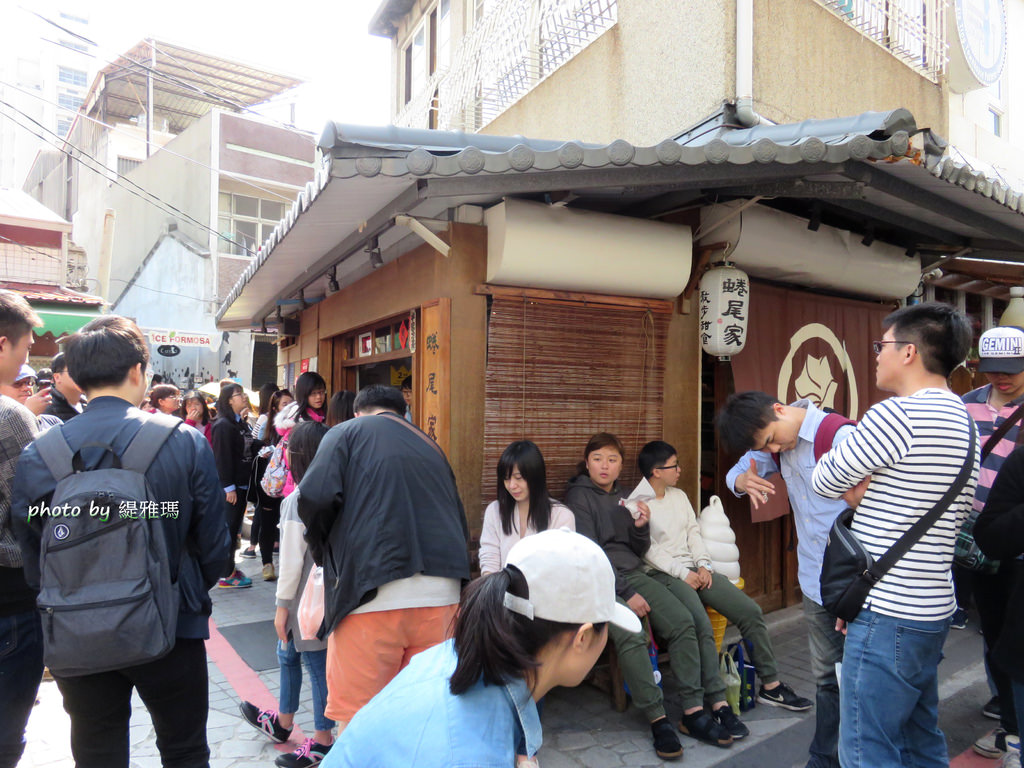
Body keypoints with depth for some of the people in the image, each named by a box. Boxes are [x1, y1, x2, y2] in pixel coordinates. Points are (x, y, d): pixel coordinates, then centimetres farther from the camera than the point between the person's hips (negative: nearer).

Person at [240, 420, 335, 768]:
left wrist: (283, 605, -9)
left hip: (306, 596, -8)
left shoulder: (298, 500, -19)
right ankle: (282, 722, 43)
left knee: (317, 663, 5)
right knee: (288, 653, 24)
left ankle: (322, 740, 21)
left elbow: (292, 558, -18)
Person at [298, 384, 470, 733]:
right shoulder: (431, 447, 22)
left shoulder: (348, 432, 9)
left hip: (373, 592, -5)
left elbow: (316, 495, -9)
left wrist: (323, 550, 9)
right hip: (441, 594, 5)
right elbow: (461, 524, 20)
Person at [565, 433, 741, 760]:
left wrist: (641, 527, -4)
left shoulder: (622, 497, 18)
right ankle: (657, 719, -21)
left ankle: (694, 711, -12)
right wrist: (626, 593, -16)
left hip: (633, 573, 6)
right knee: (631, 635, -31)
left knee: (682, 621, -16)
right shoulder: (579, 496, -2)